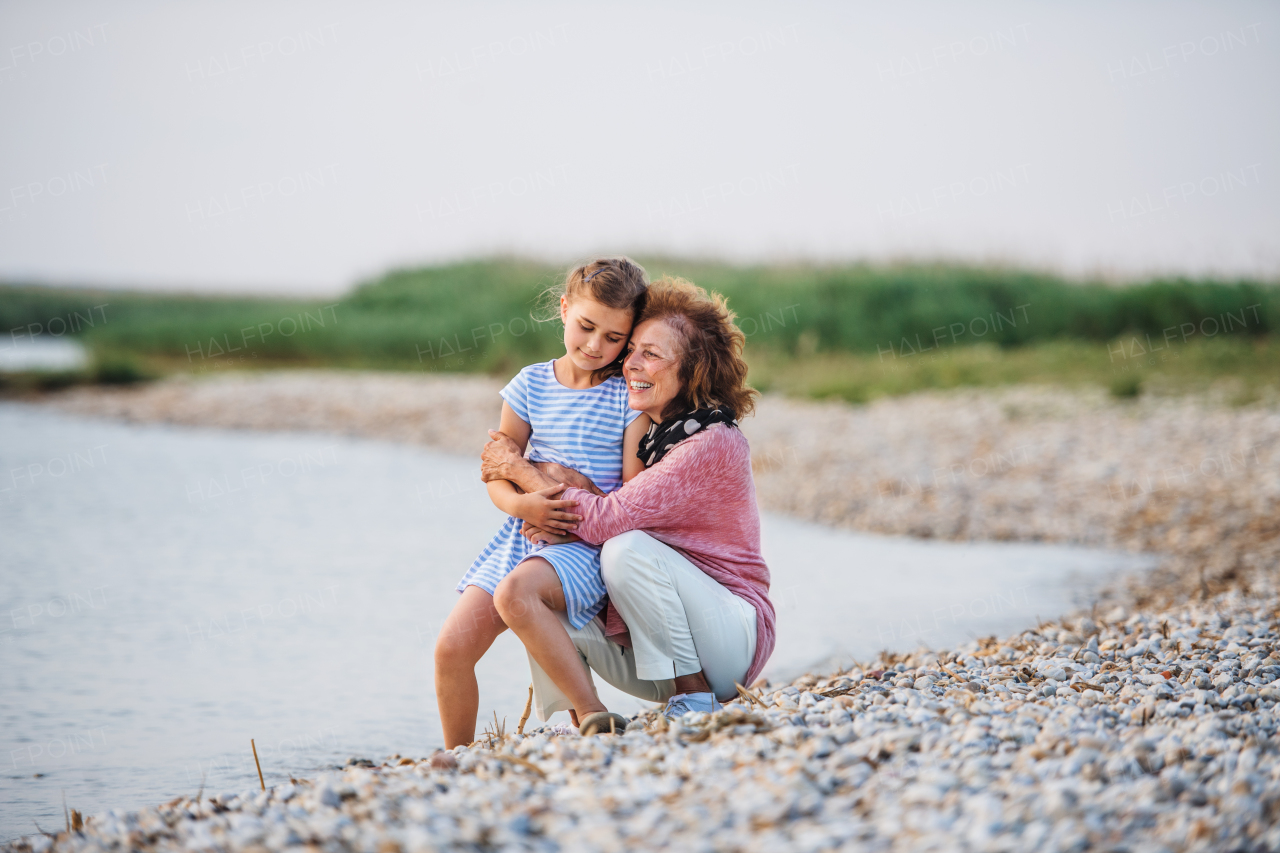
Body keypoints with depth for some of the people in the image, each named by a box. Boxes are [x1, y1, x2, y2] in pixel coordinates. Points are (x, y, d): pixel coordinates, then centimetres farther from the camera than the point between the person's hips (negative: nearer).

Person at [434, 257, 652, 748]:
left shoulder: (629, 396, -2)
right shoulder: (531, 385, 8)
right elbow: (498, 476, 7)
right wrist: (519, 503, -14)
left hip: (589, 543, -5)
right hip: (523, 536, 5)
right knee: (452, 647, -10)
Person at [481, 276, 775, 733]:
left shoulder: (713, 445, -17)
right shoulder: (641, 434, 9)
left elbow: (608, 520, -23)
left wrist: (519, 468, -11)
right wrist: (563, 526, -15)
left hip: (731, 638, -7)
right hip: (647, 650, 7)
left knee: (628, 548, -32)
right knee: (519, 593, -13)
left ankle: (695, 695, -17)